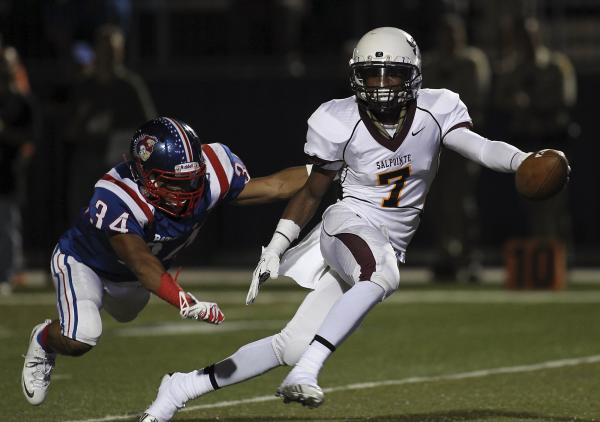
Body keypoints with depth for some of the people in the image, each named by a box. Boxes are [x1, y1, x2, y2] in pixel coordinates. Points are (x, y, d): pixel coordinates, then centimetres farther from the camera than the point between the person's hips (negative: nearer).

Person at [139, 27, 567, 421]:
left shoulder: (435, 112, -5)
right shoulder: (340, 123, -8)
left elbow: (479, 146, -19)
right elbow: (310, 193, 4)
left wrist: (524, 161, -38)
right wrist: (274, 250, 2)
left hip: (391, 247, 3)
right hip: (348, 225, -3)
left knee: (292, 346, -2)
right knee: (382, 274, -40)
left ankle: (184, 386, 9)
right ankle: (305, 373, -42)